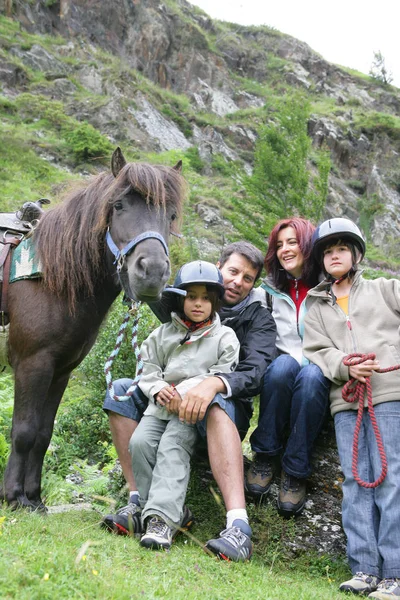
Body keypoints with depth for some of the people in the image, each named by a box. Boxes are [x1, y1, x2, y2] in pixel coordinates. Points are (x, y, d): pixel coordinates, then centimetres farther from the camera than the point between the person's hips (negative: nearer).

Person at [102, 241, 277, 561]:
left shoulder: (259, 317, -3)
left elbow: (254, 373, -18)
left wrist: (215, 383, -39)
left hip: (230, 410, -4)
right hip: (175, 400, 4)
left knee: (215, 403, -39)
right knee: (121, 390, -16)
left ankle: (239, 526, -50)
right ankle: (139, 500, -23)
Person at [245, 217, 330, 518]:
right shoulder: (271, 291, 13)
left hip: (319, 373, -2)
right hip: (280, 378, 2)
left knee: (311, 376, -37)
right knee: (284, 364, -34)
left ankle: (295, 471, -27)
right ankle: (265, 456, -22)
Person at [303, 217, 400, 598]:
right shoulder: (317, 308, 22)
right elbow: (316, 351, 8)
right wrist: (343, 366, -11)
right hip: (345, 399, 3)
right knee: (356, 482, 1)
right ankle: (364, 569, 3)